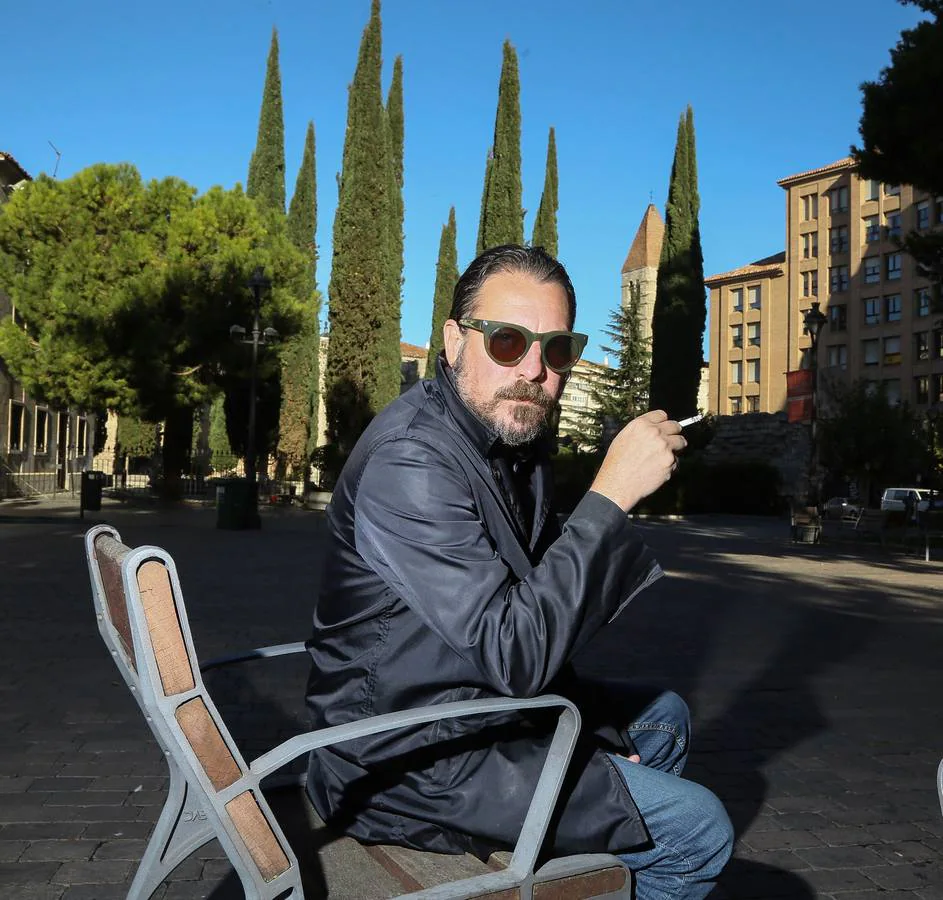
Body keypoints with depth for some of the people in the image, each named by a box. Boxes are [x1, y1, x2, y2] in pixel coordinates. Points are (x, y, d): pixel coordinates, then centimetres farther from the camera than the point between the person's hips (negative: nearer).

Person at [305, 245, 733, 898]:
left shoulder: (516, 432, 3)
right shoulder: (409, 464, -27)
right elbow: (516, 654, -33)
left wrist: (591, 722, 6)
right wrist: (611, 495, -31)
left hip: (485, 703, 10)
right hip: (408, 763, -9)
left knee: (664, 718, 26)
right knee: (699, 828, -10)